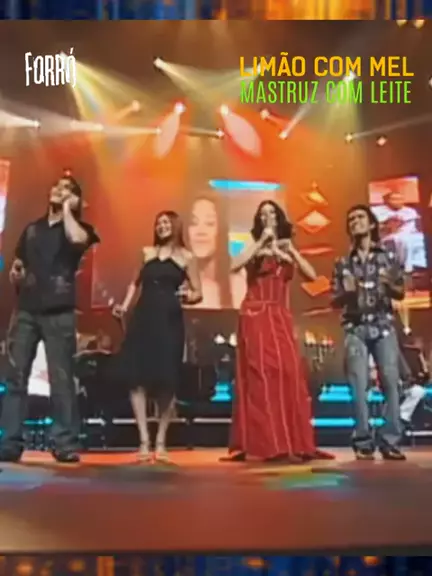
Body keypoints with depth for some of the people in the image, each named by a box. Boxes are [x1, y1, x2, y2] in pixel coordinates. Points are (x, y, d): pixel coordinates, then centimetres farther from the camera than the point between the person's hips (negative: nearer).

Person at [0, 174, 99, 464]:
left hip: (59, 312, -4)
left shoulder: (78, 227, 6)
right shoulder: (32, 228, 19)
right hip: (27, 310, 4)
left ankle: (66, 443, 0)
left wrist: (67, 208, -7)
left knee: (61, 378, -5)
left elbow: (77, 239, -21)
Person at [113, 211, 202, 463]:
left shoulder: (186, 257, 6)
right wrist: (125, 306, 8)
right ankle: (144, 440, -1)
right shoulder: (146, 252, 15)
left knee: (166, 381, -2)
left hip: (169, 321, -3)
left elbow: (198, 293, 5)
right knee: (137, 377, -6)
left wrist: (187, 297, -16)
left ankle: (161, 442, 10)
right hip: (142, 319, 3)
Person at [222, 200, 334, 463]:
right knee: (262, 374, -10)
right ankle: (271, 444, -12)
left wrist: (292, 250, -5)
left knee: (289, 373, -5)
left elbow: (312, 275, 3)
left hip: (281, 318, 4)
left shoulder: (287, 252, 17)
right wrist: (262, 242, -12)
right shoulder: (255, 248, 8)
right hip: (256, 316, -3)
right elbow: (235, 266, -13)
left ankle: (293, 443, 1)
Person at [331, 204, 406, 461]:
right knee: (359, 384, -8)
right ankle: (364, 443, -4)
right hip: (355, 328, 1)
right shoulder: (343, 263, 13)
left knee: (391, 380, -11)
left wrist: (390, 285, -12)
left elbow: (401, 294, 10)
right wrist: (347, 293, -9)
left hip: (384, 326, -1)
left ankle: (390, 441, -8)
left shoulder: (388, 256, 10)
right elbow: (334, 302, 13)